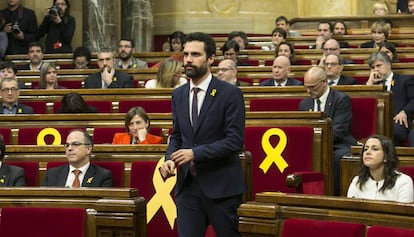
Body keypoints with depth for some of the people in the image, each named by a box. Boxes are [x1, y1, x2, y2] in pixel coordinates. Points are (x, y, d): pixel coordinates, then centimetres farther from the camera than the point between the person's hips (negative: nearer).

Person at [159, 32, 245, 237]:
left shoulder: (230, 93, -7)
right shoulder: (178, 95, 11)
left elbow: (235, 141, -13)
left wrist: (195, 153, -20)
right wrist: (169, 159, -3)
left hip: (220, 186, -5)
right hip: (187, 185, 5)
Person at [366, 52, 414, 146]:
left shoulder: (405, 80, 18)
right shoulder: (373, 83, 29)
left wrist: (404, 112, -13)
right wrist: (370, 82, 10)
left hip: (397, 120, -2)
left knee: (395, 130, -39)